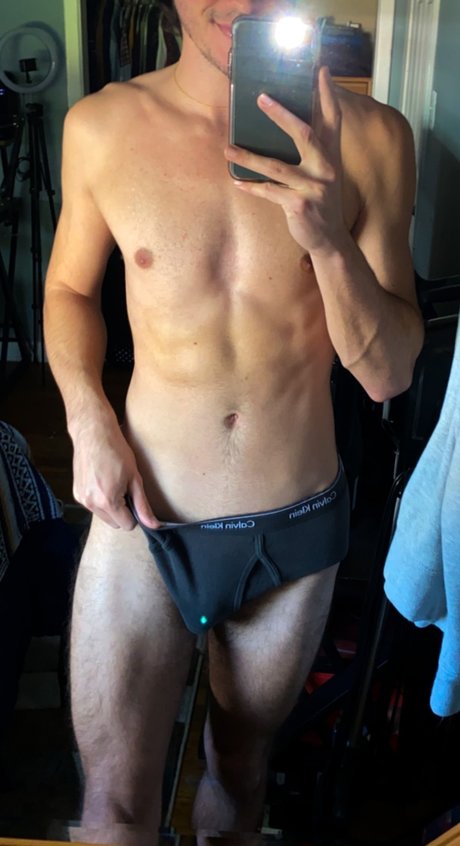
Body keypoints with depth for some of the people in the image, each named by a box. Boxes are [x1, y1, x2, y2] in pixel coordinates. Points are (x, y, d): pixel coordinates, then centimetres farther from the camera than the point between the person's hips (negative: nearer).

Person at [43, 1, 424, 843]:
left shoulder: (367, 137, -9)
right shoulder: (102, 127, -8)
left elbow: (388, 373, -8)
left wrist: (331, 241, -26)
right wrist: (85, 415, -8)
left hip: (297, 524, 1)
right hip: (142, 518, 0)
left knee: (243, 756, 25)